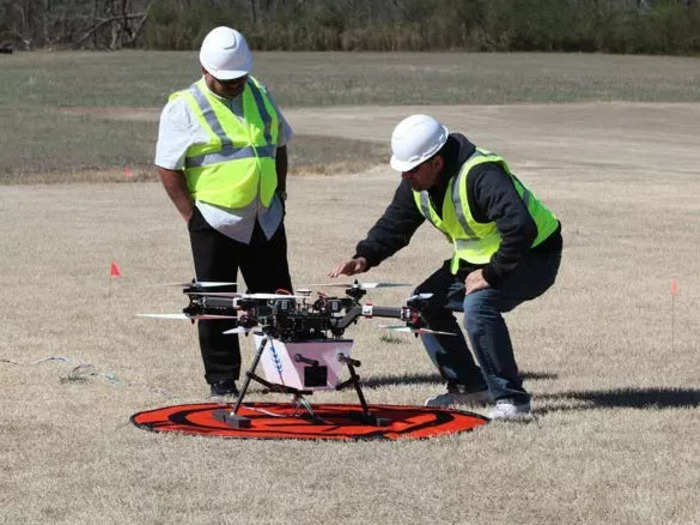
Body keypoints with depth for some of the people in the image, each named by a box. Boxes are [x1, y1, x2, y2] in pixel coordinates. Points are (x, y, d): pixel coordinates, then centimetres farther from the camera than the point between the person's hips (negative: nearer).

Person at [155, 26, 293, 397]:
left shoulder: (259, 95, 10)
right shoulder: (183, 108, -7)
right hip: (215, 223, -5)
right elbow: (168, 168, -8)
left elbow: (279, 144, 22)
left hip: (265, 220, 5)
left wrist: (279, 192, 13)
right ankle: (221, 378, 9)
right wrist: (192, 215, -11)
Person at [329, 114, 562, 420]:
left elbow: (520, 228, -41)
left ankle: (510, 398, -22)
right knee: (425, 303, 4)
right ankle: (469, 386, 16)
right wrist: (365, 257, -10)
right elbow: (394, 225, 7)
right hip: (478, 259, 10)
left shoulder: (481, 176, -33)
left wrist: (492, 274, -32)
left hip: (533, 257, -10)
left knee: (478, 305, -33)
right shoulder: (417, 183, -4)